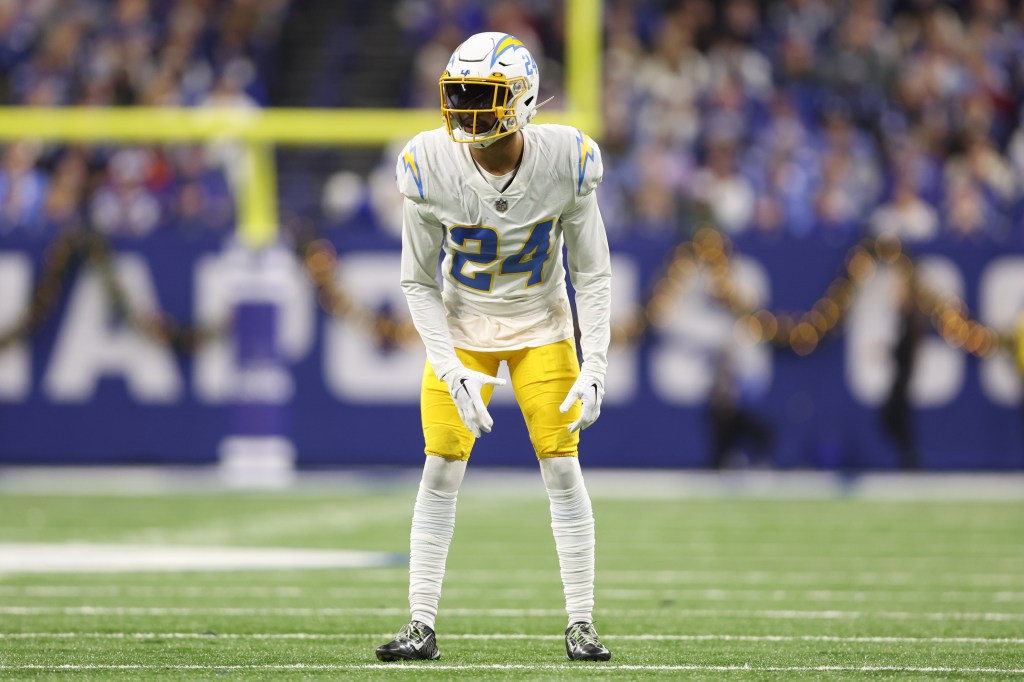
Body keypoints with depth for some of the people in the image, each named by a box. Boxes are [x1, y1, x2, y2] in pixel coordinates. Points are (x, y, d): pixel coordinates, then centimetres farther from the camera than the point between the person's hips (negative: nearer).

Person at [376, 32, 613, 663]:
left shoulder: (566, 161, -22)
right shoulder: (430, 166, -22)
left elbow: (593, 275, -11)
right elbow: (419, 283, -12)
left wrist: (594, 368, -19)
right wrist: (452, 370, -21)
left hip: (542, 326, 0)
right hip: (460, 326, 0)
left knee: (563, 469, -5)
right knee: (442, 469, -6)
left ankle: (582, 626, 3)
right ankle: (423, 626, 0)